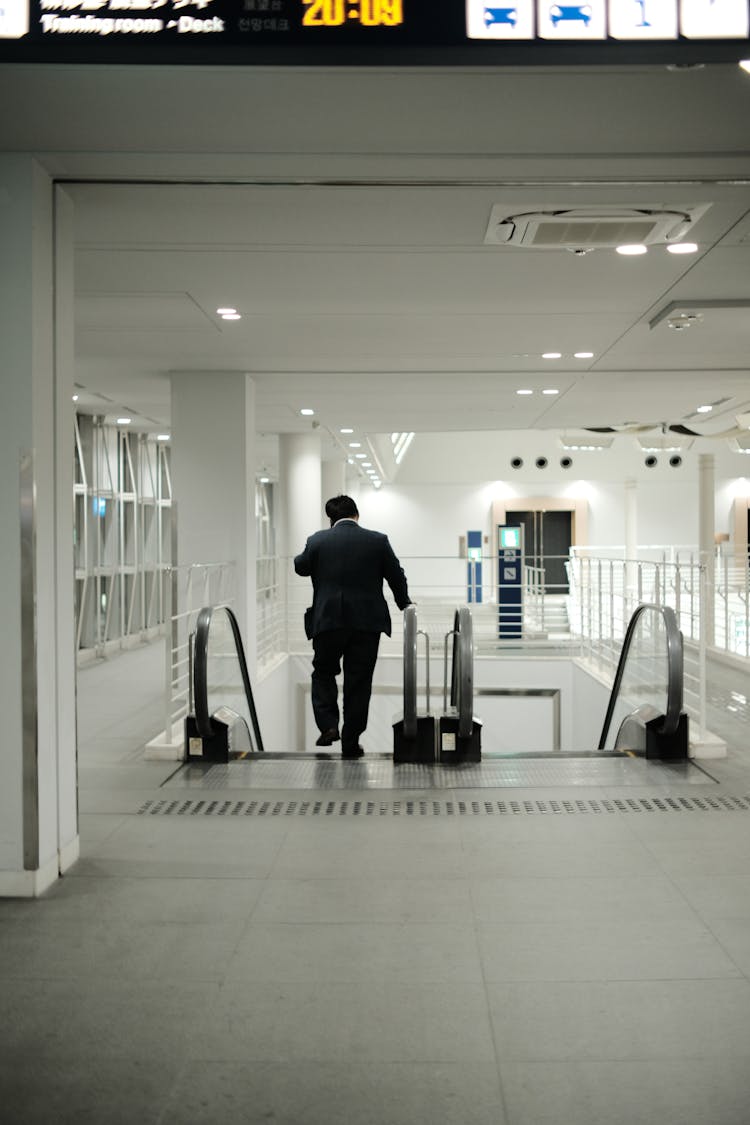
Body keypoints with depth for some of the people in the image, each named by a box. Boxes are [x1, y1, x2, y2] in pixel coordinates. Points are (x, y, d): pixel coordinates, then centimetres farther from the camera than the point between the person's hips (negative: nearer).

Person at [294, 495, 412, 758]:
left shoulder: (317, 541, -1)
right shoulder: (378, 541, 1)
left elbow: (301, 568, 14)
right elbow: (397, 576, 10)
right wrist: (404, 605, 26)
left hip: (327, 620, 0)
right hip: (367, 621, 1)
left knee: (324, 672, 17)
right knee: (358, 682, 7)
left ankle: (328, 725, 0)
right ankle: (350, 742, 9)